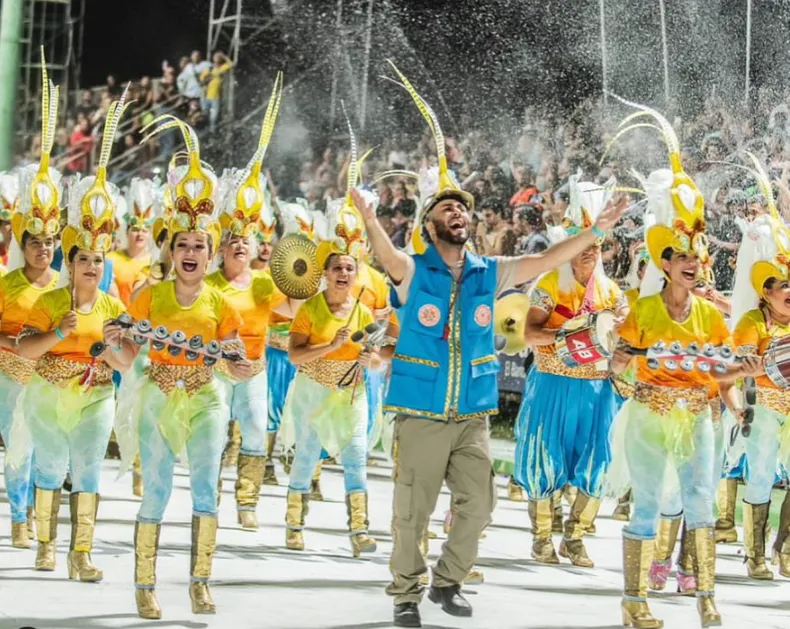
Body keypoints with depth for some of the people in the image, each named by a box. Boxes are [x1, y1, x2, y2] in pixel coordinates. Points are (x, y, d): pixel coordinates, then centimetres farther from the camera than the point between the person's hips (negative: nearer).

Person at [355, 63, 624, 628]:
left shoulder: (489, 274, 6)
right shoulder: (412, 271, -6)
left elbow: (547, 260, 5)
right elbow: (385, 253, -27)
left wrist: (596, 231, -3)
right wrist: (366, 214, -48)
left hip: (472, 413, 4)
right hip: (421, 411, -4)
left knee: (478, 505, 6)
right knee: (414, 510, 0)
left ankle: (448, 581, 24)